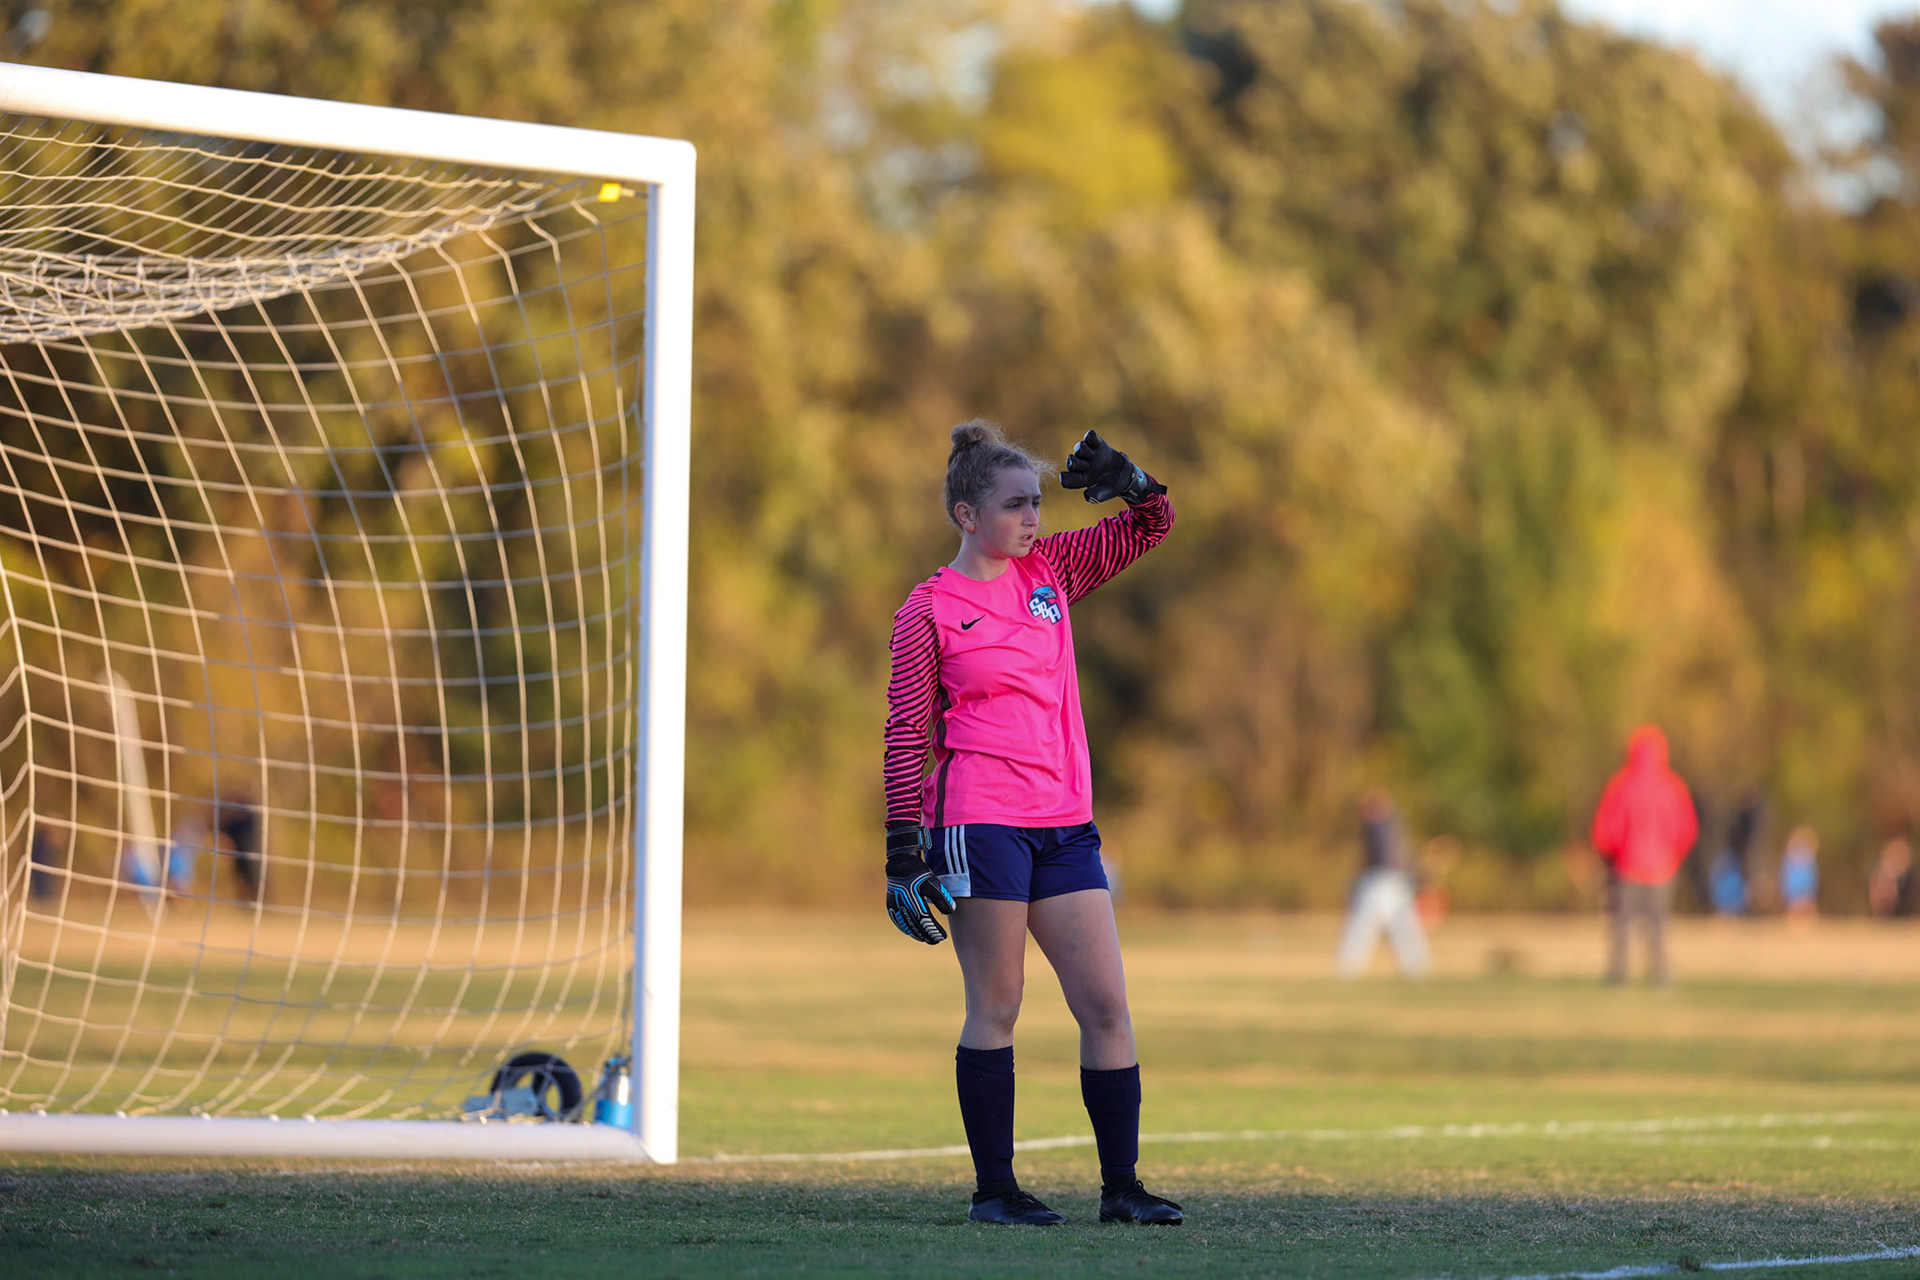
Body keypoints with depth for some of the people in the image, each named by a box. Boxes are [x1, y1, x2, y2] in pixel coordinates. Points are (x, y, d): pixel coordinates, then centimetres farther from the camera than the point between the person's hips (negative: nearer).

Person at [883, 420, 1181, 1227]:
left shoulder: (1050, 569, 14)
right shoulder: (929, 610, -1)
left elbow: (1151, 526, 19)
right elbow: (906, 736, -1)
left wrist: (1124, 479, -3)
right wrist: (904, 852, -6)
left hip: (1064, 822, 6)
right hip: (980, 824, -6)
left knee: (1106, 1004, 2)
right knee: (996, 1005, -3)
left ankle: (1121, 1185, 8)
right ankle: (992, 1187, 3)